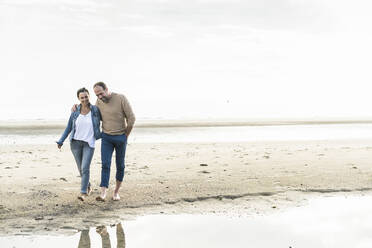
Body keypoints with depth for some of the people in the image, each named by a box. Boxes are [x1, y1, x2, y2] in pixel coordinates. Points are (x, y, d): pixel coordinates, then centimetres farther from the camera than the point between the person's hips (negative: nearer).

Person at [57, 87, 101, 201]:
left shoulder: (95, 110, -4)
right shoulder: (75, 112, 0)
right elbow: (69, 128, 7)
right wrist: (61, 141, 0)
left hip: (89, 143, -2)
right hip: (76, 142, 2)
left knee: (85, 168, -15)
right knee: (81, 168, 10)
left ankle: (83, 193, -12)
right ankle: (88, 187, 33)